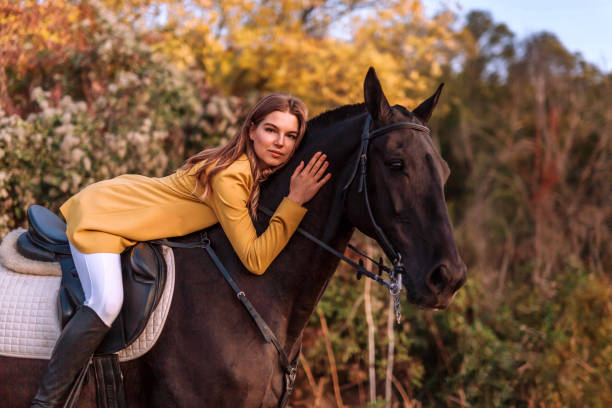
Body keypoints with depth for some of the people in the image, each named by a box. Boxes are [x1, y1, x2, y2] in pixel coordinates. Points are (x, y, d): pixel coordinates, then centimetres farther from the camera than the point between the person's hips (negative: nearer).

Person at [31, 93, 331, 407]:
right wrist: (295, 201, -33)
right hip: (100, 213, -10)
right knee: (107, 301, -29)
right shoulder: (229, 177, -31)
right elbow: (256, 260, -30)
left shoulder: (254, 167, -4)